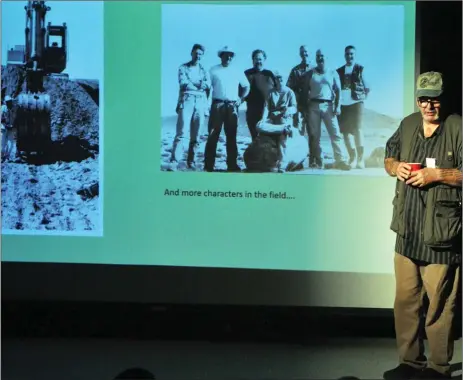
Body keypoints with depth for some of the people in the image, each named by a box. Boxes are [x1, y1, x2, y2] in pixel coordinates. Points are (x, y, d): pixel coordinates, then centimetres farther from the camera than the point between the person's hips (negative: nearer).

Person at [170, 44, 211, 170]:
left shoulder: (204, 71, 19)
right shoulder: (183, 68, 11)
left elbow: (208, 85, 1)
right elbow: (183, 83, -5)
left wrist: (191, 84, -11)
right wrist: (200, 85, -1)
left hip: (200, 103, 4)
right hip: (186, 101, -3)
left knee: (195, 135, 2)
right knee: (182, 132, -14)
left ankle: (191, 160, 8)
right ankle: (174, 161, -19)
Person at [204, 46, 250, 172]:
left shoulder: (237, 72, 13)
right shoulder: (214, 70, 6)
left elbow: (246, 86, 18)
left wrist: (241, 99, 5)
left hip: (232, 106, 2)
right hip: (217, 104, -2)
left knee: (231, 136, 5)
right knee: (213, 135, -5)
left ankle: (232, 164, 10)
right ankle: (208, 165, -4)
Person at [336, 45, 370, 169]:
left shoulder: (360, 69, 7)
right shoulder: (339, 71, 13)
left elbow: (367, 87, 9)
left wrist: (363, 97, 2)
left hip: (356, 101, -3)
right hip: (343, 103, 3)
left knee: (357, 129, -13)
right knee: (345, 131, 3)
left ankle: (360, 158, -11)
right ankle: (352, 157, 12)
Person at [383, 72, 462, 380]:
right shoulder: (408, 125, 13)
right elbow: (389, 157, 22)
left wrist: (437, 174, -20)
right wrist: (396, 167, 0)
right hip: (408, 230, 6)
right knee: (406, 301, 12)